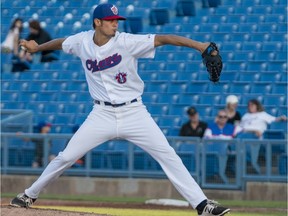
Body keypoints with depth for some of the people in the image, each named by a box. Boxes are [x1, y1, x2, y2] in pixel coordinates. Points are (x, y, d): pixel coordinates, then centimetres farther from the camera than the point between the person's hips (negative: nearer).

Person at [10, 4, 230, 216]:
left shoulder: (126, 41, -14)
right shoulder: (82, 41, -3)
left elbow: (163, 39, -23)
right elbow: (61, 43, 19)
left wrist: (198, 45, -35)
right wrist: (37, 48, 36)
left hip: (134, 113, -2)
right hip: (102, 115, 2)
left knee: (168, 155, -11)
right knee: (66, 157, 1)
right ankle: (30, 195, 20)